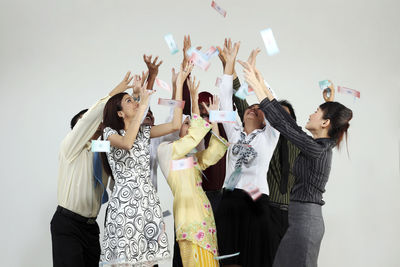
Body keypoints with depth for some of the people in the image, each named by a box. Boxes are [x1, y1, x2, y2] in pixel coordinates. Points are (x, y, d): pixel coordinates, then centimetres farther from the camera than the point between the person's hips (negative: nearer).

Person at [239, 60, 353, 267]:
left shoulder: (317, 149, -16)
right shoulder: (321, 146, 11)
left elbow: (282, 124, -16)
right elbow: (288, 121, 14)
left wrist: (258, 89, -11)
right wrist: (263, 87, 14)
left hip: (305, 220, -9)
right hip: (303, 219, 9)